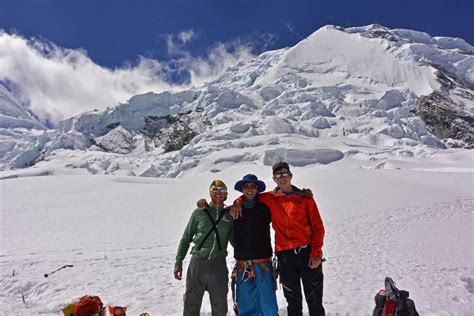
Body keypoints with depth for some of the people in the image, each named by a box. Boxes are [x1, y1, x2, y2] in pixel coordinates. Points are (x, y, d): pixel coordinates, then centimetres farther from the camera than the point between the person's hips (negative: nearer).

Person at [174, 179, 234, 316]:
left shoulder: (230, 214, 3)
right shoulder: (199, 212, 0)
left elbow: (234, 239, 13)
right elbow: (186, 239, 7)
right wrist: (178, 262, 4)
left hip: (219, 265, 1)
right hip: (197, 262, 0)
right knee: (191, 304, 11)